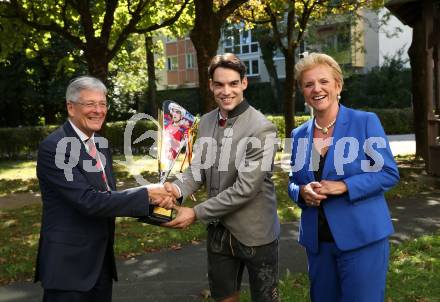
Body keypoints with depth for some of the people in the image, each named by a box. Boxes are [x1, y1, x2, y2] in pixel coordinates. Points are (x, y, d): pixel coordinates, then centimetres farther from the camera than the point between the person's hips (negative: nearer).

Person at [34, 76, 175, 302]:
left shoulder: (100, 144, 10)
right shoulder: (53, 147, -17)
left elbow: (108, 194, 8)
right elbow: (88, 201, -25)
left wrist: (155, 199, -9)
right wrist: (146, 194, -21)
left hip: (101, 260, 8)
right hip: (69, 264, -8)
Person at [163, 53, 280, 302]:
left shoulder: (262, 129, -19)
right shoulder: (206, 122, 3)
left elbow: (246, 187, -22)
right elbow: (199, 168, 6)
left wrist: (197, 213, -19)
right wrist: (179, 189, -16)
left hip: (255, 234, -5)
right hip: (218, 231, 6)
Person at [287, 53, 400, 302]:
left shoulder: (366, 122, -6)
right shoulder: (299, 135, 7)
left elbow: (389, 173, -7)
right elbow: (293, 183, 13)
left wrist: (344, 186, -20)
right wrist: (302, 192, -11)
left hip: (362, 237, -4)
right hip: (317, 240, 5)